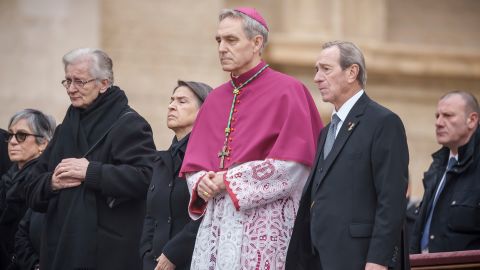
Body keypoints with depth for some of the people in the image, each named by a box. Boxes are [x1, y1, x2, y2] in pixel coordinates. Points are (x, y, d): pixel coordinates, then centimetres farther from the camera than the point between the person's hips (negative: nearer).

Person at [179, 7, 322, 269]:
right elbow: (193, 162, 18)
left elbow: (293, 163, -12)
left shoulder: (286, 91, -3)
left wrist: (228, 180, -11)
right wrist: (201, 183, -6)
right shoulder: (215, 99, 16)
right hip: (215, 222, 6)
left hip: (262, 222, -6)